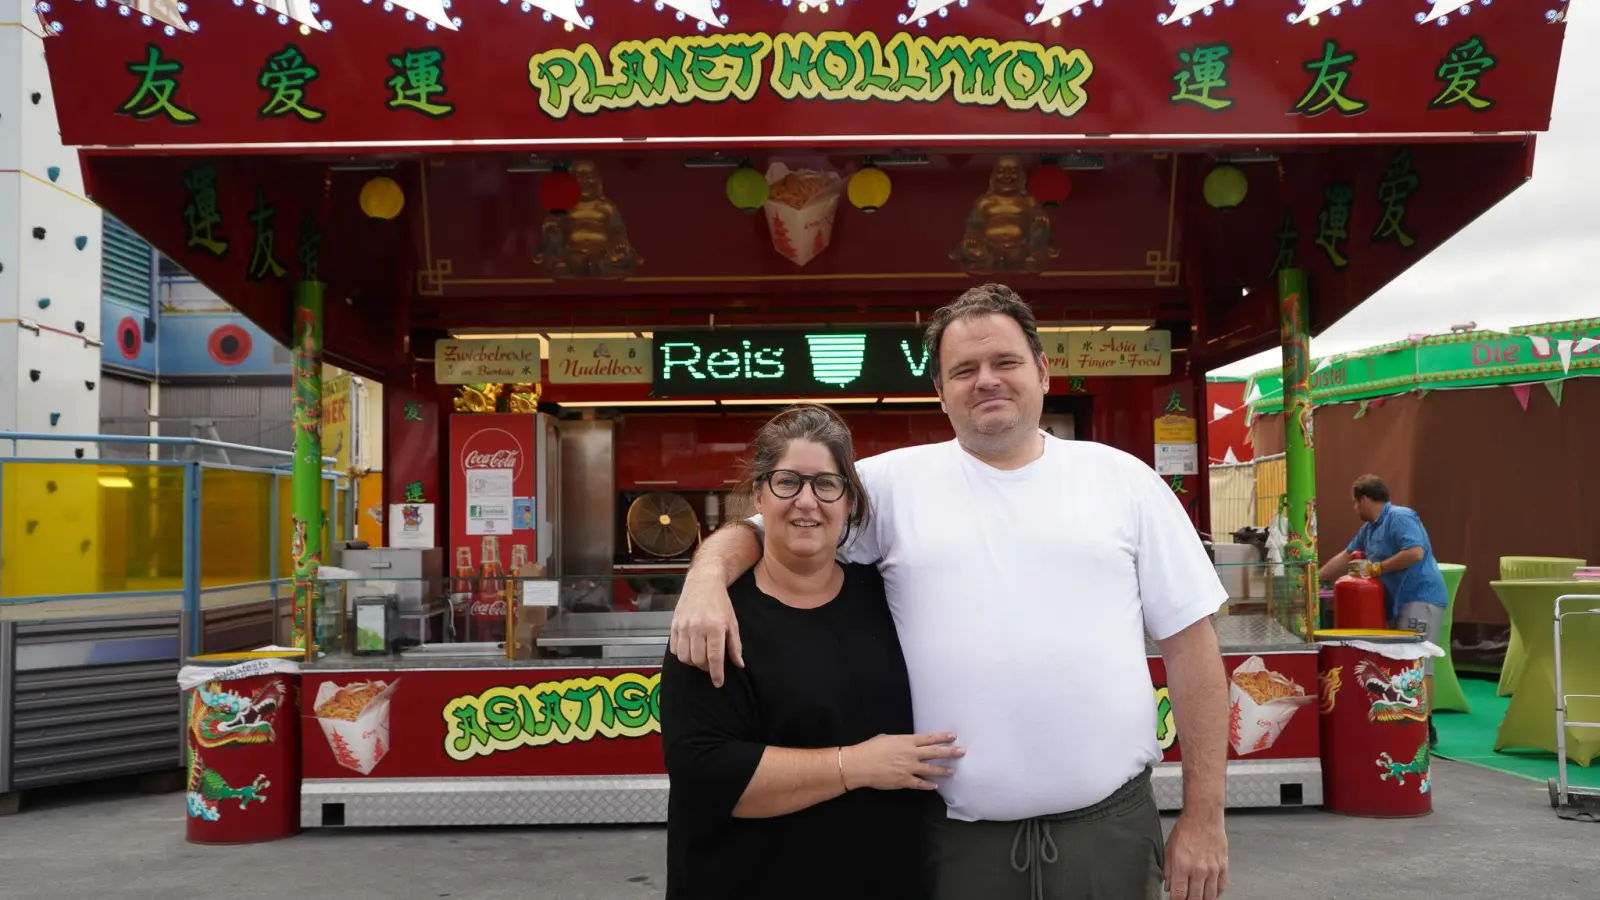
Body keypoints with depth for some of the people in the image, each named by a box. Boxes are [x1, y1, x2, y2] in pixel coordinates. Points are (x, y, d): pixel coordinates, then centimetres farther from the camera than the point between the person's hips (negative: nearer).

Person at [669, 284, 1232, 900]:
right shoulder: (894, 483, 2)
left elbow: (1189, 642, 4)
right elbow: (757, 528, 5)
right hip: (955, 834, 0)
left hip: (1110, 825, 1)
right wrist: (709, 576, -19)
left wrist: (1203, 815, 1)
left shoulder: (1123, 480, 4)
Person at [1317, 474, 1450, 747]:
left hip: (1422, 598, -10)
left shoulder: (1400, 517, -12)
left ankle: (1425, 728, -12)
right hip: (1399, 601, 10)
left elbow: (1415, 552, -24)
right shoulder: (1368, 529, 17)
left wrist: (1376, 568, -17)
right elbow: (1345, 557, 23)